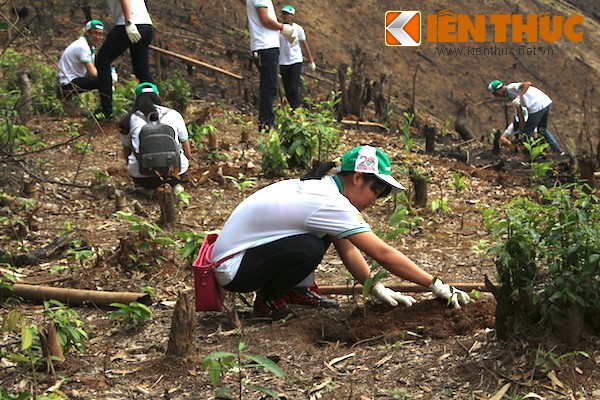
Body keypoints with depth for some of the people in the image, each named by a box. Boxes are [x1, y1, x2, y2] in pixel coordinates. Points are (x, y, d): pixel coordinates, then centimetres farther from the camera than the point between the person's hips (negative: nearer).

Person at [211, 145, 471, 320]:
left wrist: (378, 289, 1)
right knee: (309, 250, -30)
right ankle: (267, 301, -5)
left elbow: (348, 249, 8)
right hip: (232, 269, -9)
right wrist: (438, 287, -20)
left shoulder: (321, 189, 3)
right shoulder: (330, 204, -25)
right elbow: (383, 254, -25)